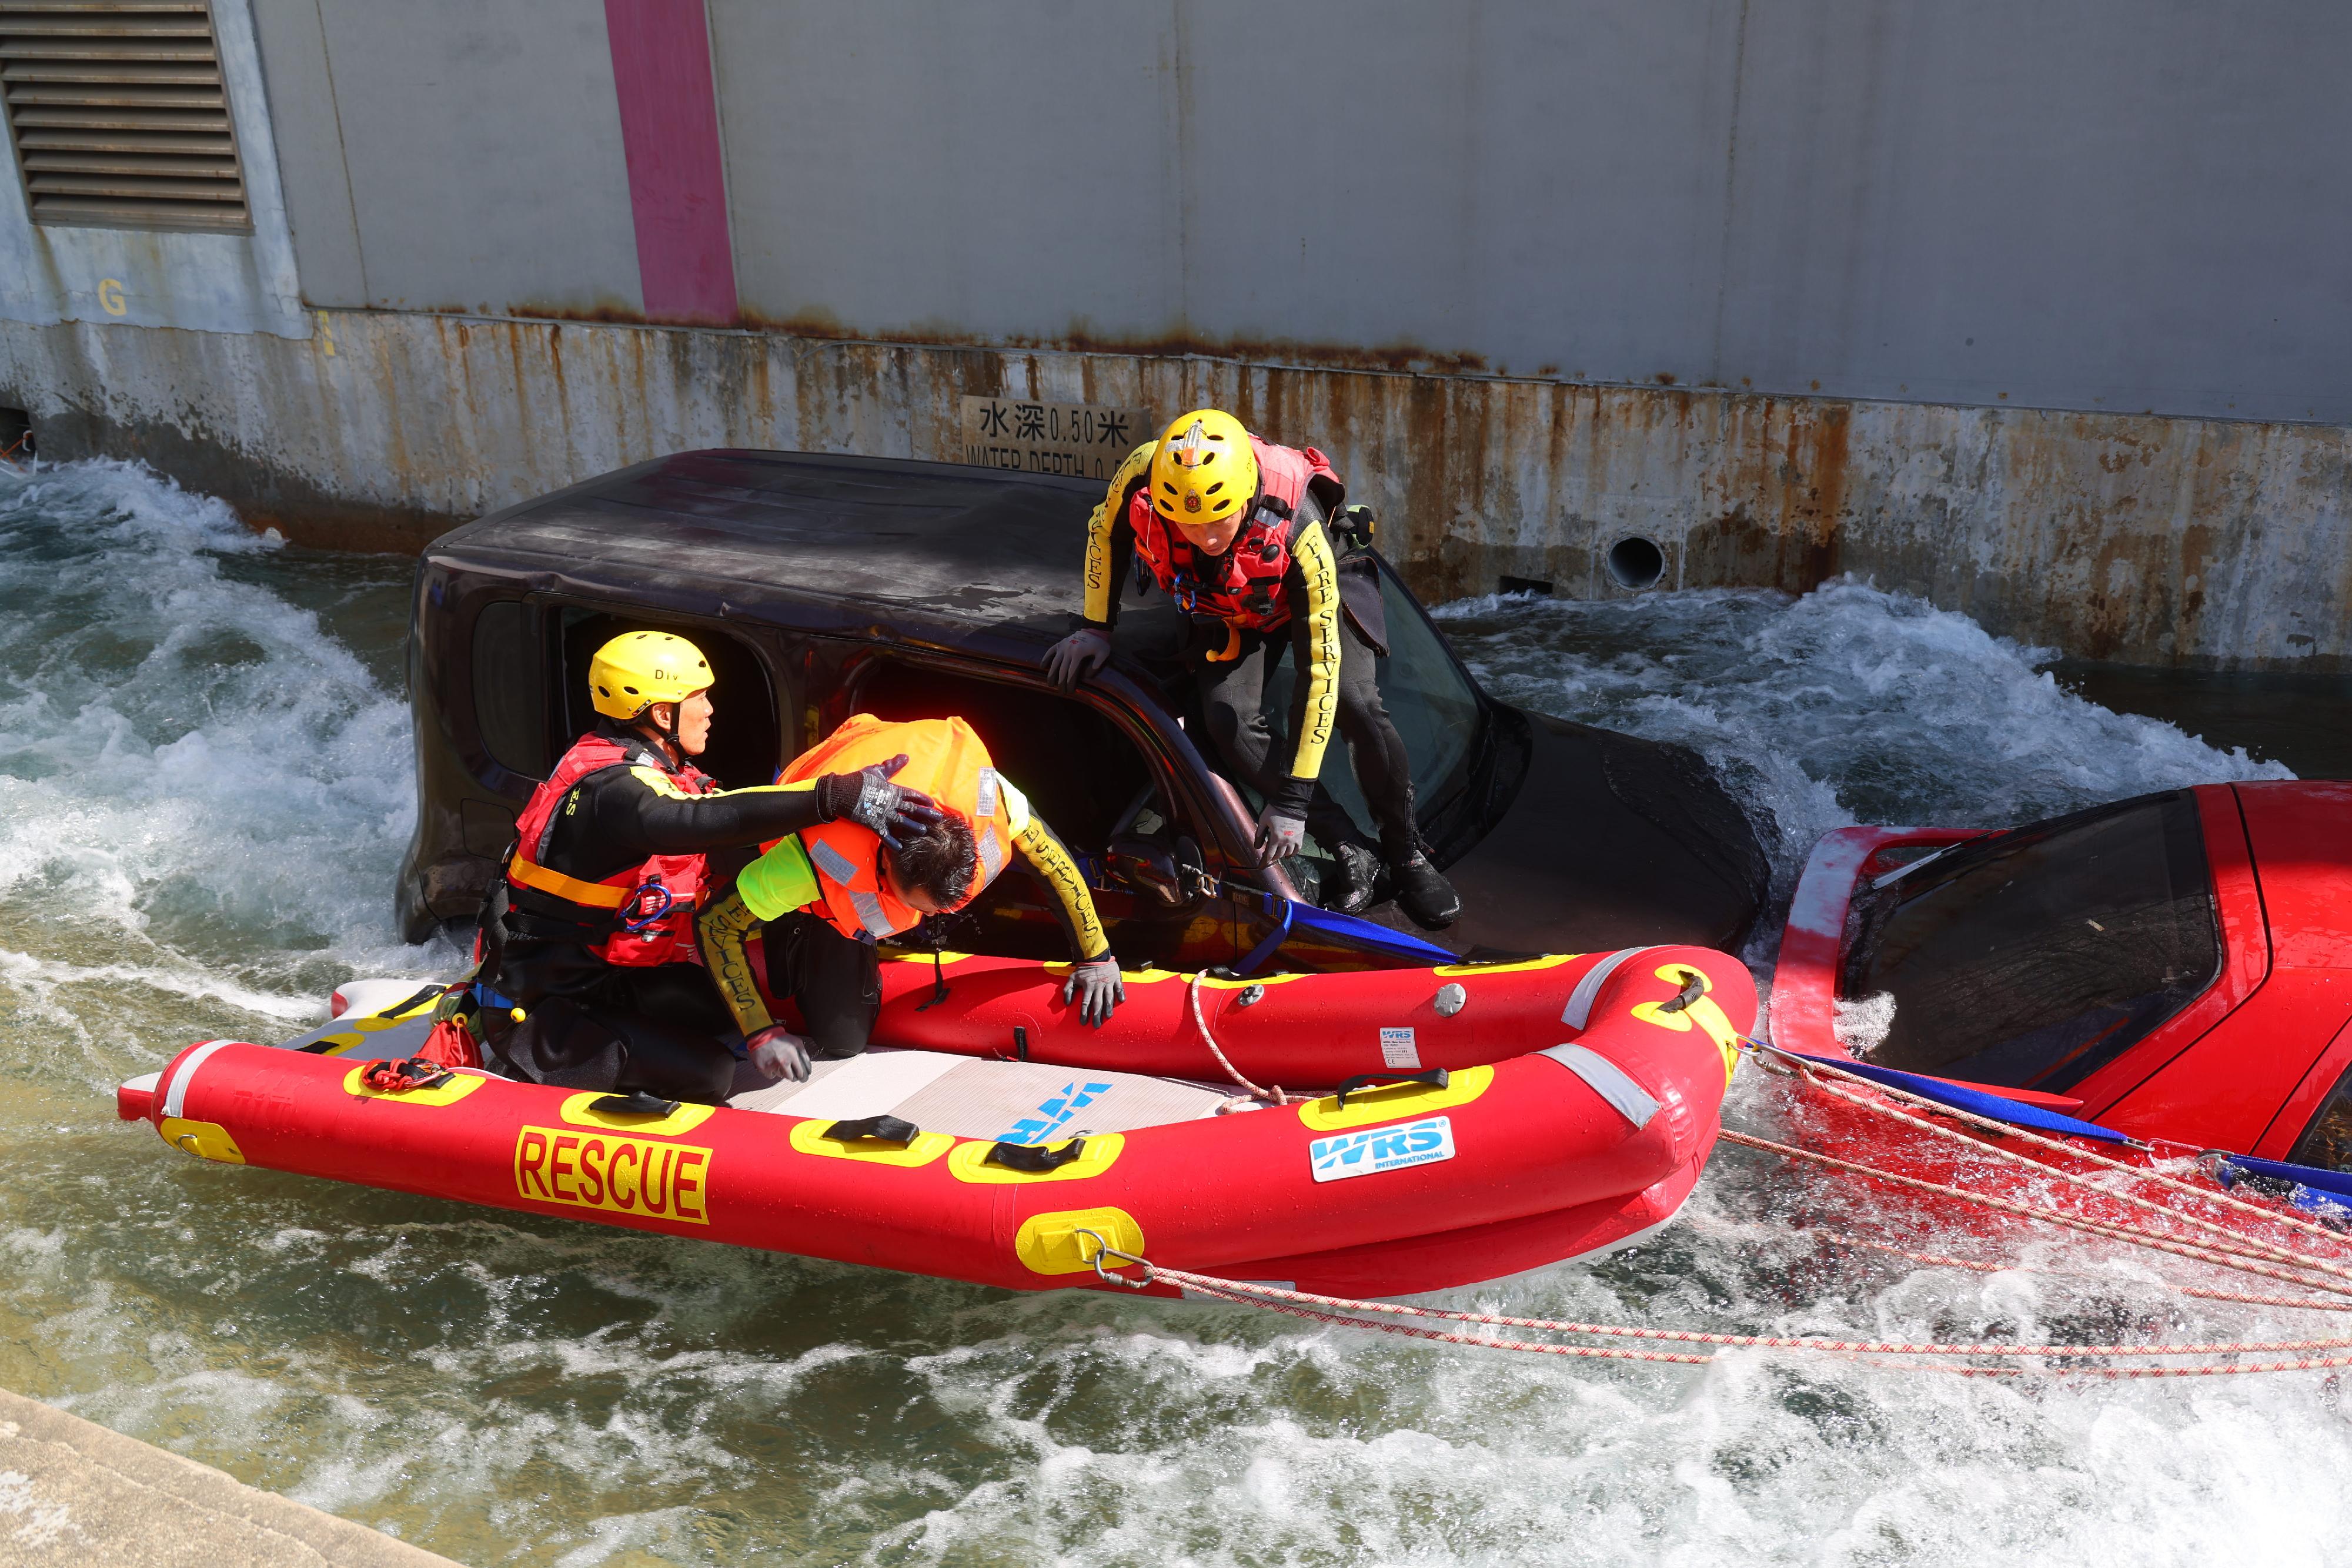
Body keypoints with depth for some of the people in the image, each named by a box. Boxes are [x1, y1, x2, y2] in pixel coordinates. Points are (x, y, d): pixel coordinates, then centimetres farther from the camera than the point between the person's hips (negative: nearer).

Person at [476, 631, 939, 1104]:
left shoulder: (652, 770, 6)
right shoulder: (612, 788, -27)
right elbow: (708, 820, -46)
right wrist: (839, 796, -53)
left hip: (602, 975, 9)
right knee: (708, 1074, -15)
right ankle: (525, 1064, -5)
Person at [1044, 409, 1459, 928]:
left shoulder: (1295, 529, -42)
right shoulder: (1139, 477, -36)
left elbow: (1320, 669, -39)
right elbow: (1105, 533, -8)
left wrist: (1293, 800, -38)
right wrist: (1096, 627, -6)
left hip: (1308, 591, -3)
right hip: (1224, 609, 3)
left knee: (1355, 703, -25)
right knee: (1230, 722, -20)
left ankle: (1407, 856, -3)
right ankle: (1351, 854, -8)